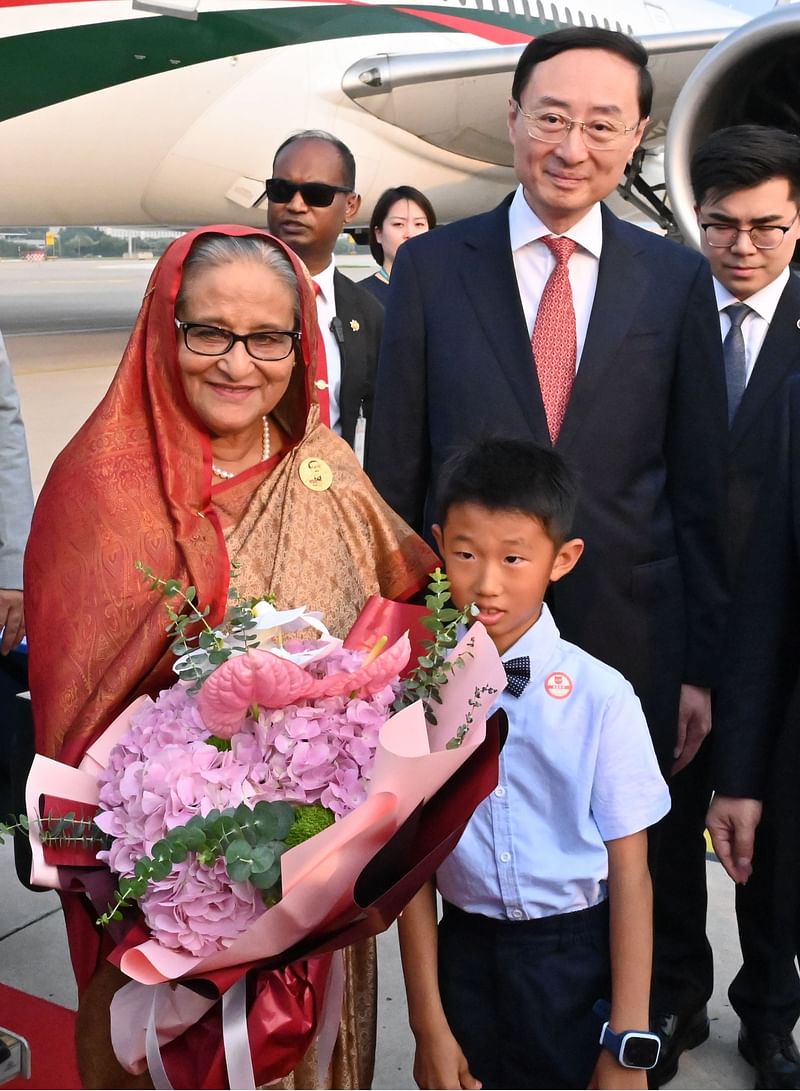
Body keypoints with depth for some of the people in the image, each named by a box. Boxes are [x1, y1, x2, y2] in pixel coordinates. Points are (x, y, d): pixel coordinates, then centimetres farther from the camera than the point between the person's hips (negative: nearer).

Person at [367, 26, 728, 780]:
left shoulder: (678, 280, 2)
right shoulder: (430, 266, 0)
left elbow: (699, 490, 4)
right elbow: (393, 469, 1)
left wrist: (702, 666, 4)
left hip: (631, 644, 1)